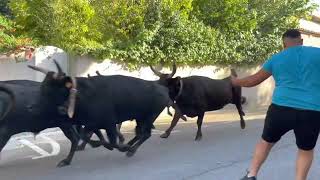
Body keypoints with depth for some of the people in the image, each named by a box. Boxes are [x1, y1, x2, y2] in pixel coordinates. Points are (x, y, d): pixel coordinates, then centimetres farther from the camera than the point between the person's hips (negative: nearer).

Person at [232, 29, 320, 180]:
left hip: (281, 109, 1)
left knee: (266, 141, 22)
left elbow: (254, 80, 17)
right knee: (306, 150, 20)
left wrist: (235, 81, 33)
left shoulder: (276, 59, 9)